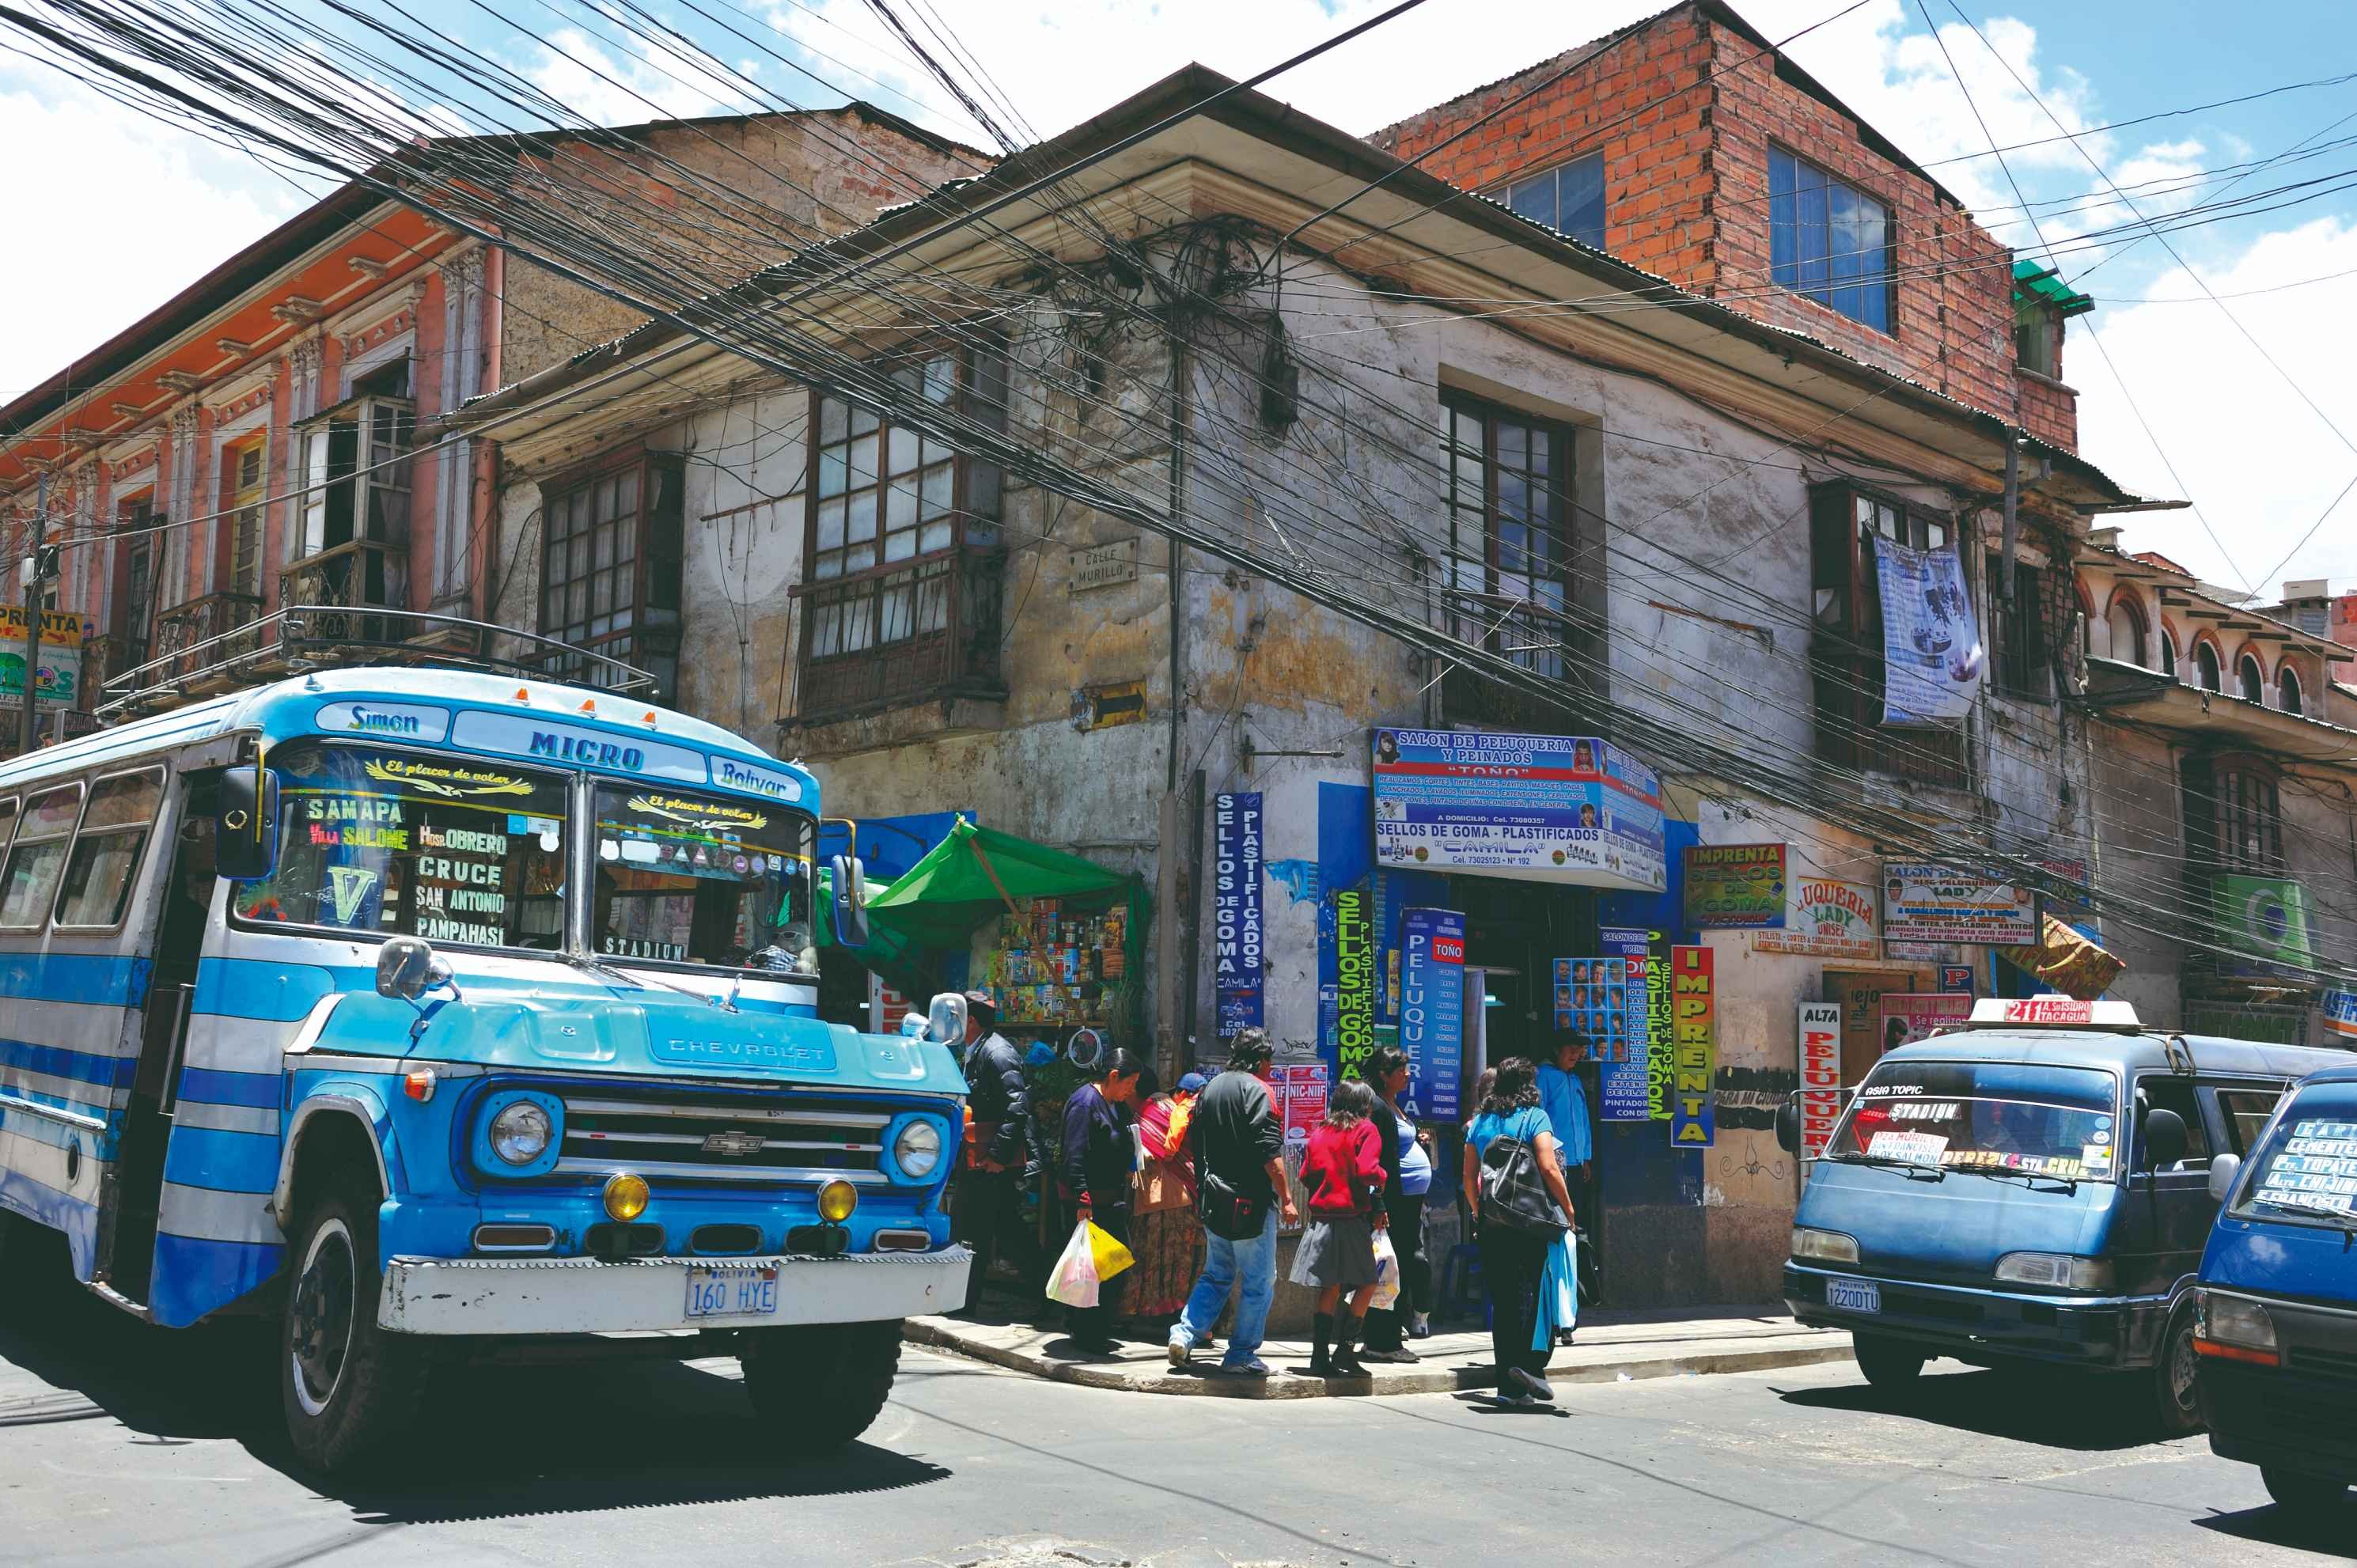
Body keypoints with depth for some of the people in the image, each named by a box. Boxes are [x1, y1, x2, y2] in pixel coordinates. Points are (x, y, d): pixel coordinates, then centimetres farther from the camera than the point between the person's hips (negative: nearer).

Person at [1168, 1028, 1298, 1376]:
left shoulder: (1210, 1088, 12)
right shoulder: (1257, 1090, -12)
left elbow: (1193, 1144, 16)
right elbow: (1269, 1151, -18)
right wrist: (1286, 1198, -15)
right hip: (1251, 1201, -7)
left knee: (1216, 1275, 18)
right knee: (1259, 1281, 3)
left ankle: (1185, 1334, 5)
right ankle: (1241, 1355, 4)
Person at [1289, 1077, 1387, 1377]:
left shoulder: (1319, 1132, 11)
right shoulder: (1366, 1130, -4)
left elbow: (1306, 1175, 12)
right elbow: (1366, 1170, -17)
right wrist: (1380, 1179, 3)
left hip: (1321, 1218, 6)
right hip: (1352, 1219, -6)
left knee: (1329, 1289, 9)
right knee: (1366, 1283, 5)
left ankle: (1320, 1358, 7)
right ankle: (1344, 1350, -2)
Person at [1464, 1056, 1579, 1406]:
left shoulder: (1480, 1122, 10)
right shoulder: (1534, 1118, -5)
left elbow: (1469, 1176, 10)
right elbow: (1548, 1169, -13)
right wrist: (1568, 1209, -5)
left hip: (1492, 1222, 5)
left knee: (1501, 1299, 7)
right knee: (1534, 1292, 1)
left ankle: (1508, 1384, 9)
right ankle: (1529, 1363, -14)